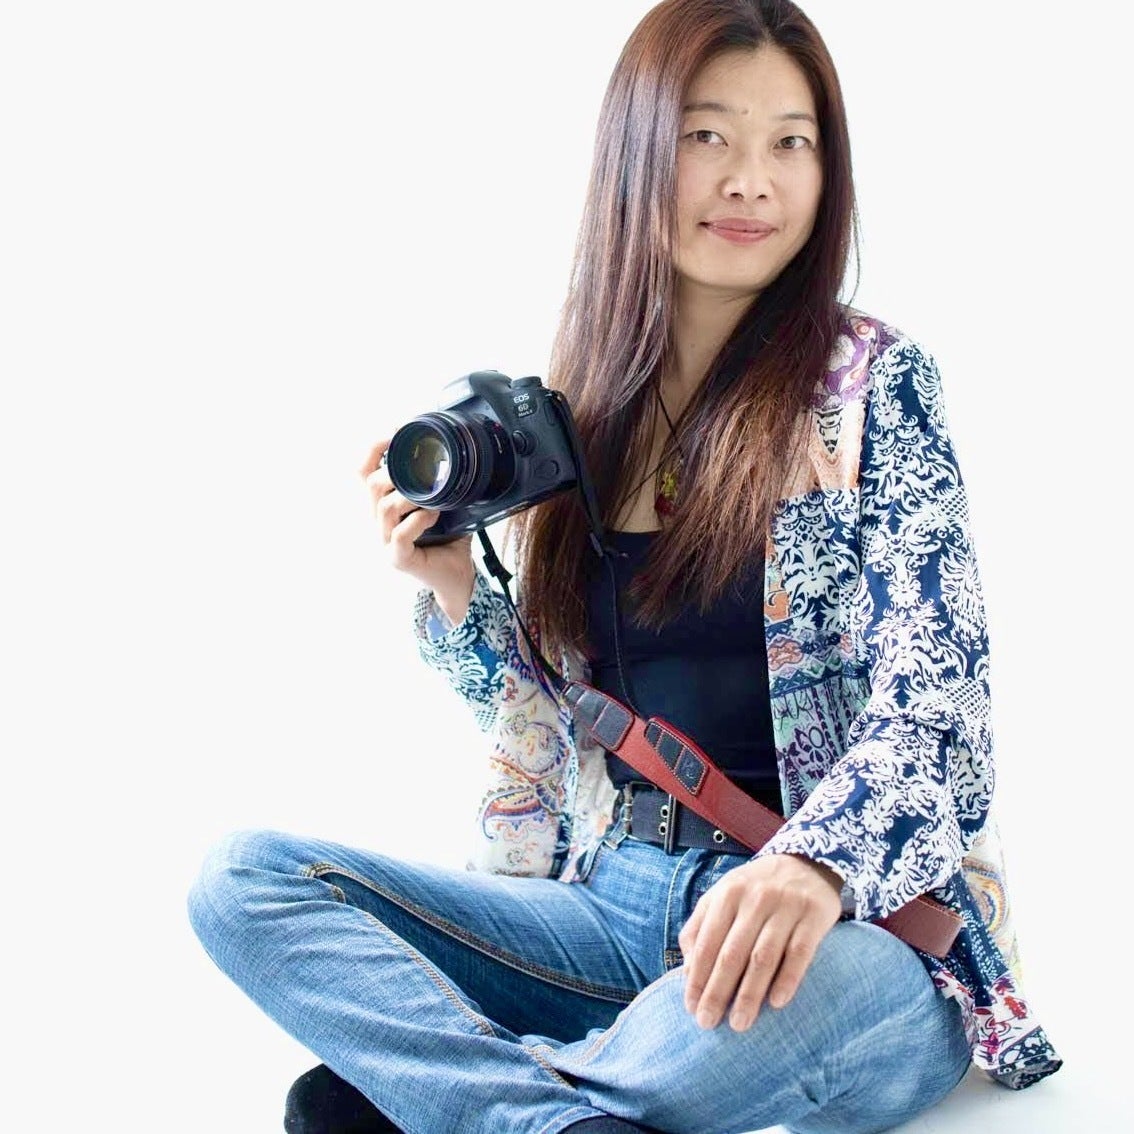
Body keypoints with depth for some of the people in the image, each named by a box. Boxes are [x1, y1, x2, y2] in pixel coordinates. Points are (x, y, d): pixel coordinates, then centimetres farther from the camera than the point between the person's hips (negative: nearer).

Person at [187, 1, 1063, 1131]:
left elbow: (934, 697, -12)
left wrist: (813, 866, -32)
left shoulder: (872, 386, -3)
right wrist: (452, 592, -3)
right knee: (243, 878, -12)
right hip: (609, 901, 4)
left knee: (797, 992, -40)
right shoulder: (577, 406, 8)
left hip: (857, 924, -4)